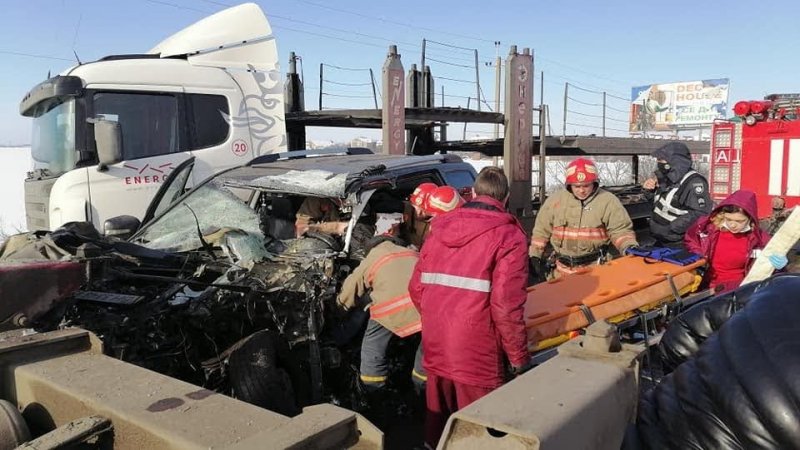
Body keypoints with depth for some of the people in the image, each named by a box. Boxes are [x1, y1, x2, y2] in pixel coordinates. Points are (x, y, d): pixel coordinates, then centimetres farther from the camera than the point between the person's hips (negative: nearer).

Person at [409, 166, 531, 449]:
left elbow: (416, 289, 10)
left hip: (435, 347, 5)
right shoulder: (508, 235, -8)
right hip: (476, 352, -5)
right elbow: (505, 305, -15)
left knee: (438, 422, 21)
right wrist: (518, 354, -3)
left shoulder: (440, 228, 9)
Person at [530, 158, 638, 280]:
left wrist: (630, 247, -21)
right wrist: (535, 256, 7)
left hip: (594, 268, -3)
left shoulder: (608, 201, -4)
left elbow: (620, 230, -2)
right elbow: (541, 231, 11)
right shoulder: (555, 200, 4)